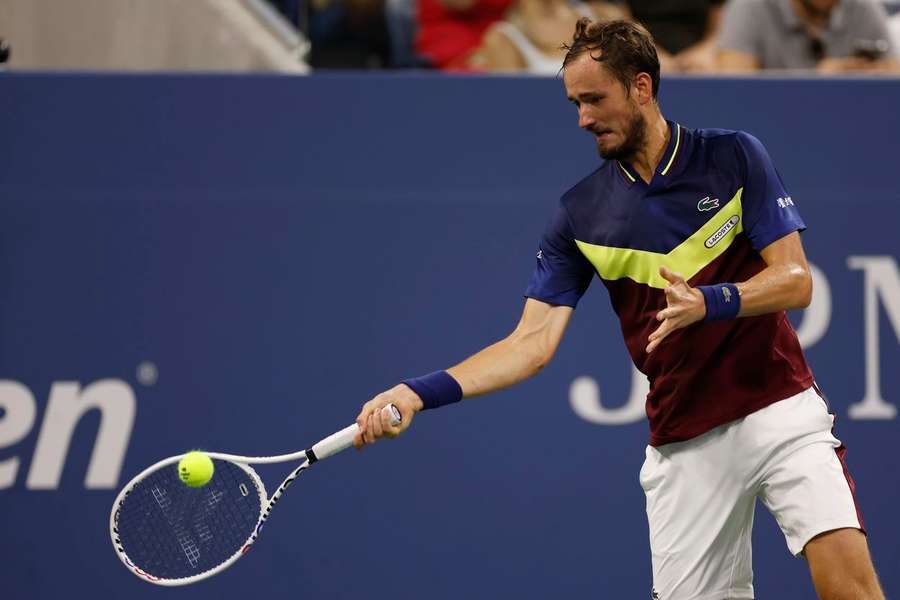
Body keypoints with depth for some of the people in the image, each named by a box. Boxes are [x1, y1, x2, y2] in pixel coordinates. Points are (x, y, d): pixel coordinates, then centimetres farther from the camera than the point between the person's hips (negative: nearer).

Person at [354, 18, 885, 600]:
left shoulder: (734, 157, -1)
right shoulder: (580, 214, 3)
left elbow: (796, 280, -5)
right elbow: (534, 341, -1)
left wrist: (709, 302, -24)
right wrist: (420, 392, -14)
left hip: (780, 412, -2)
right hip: (683, 440, 2)